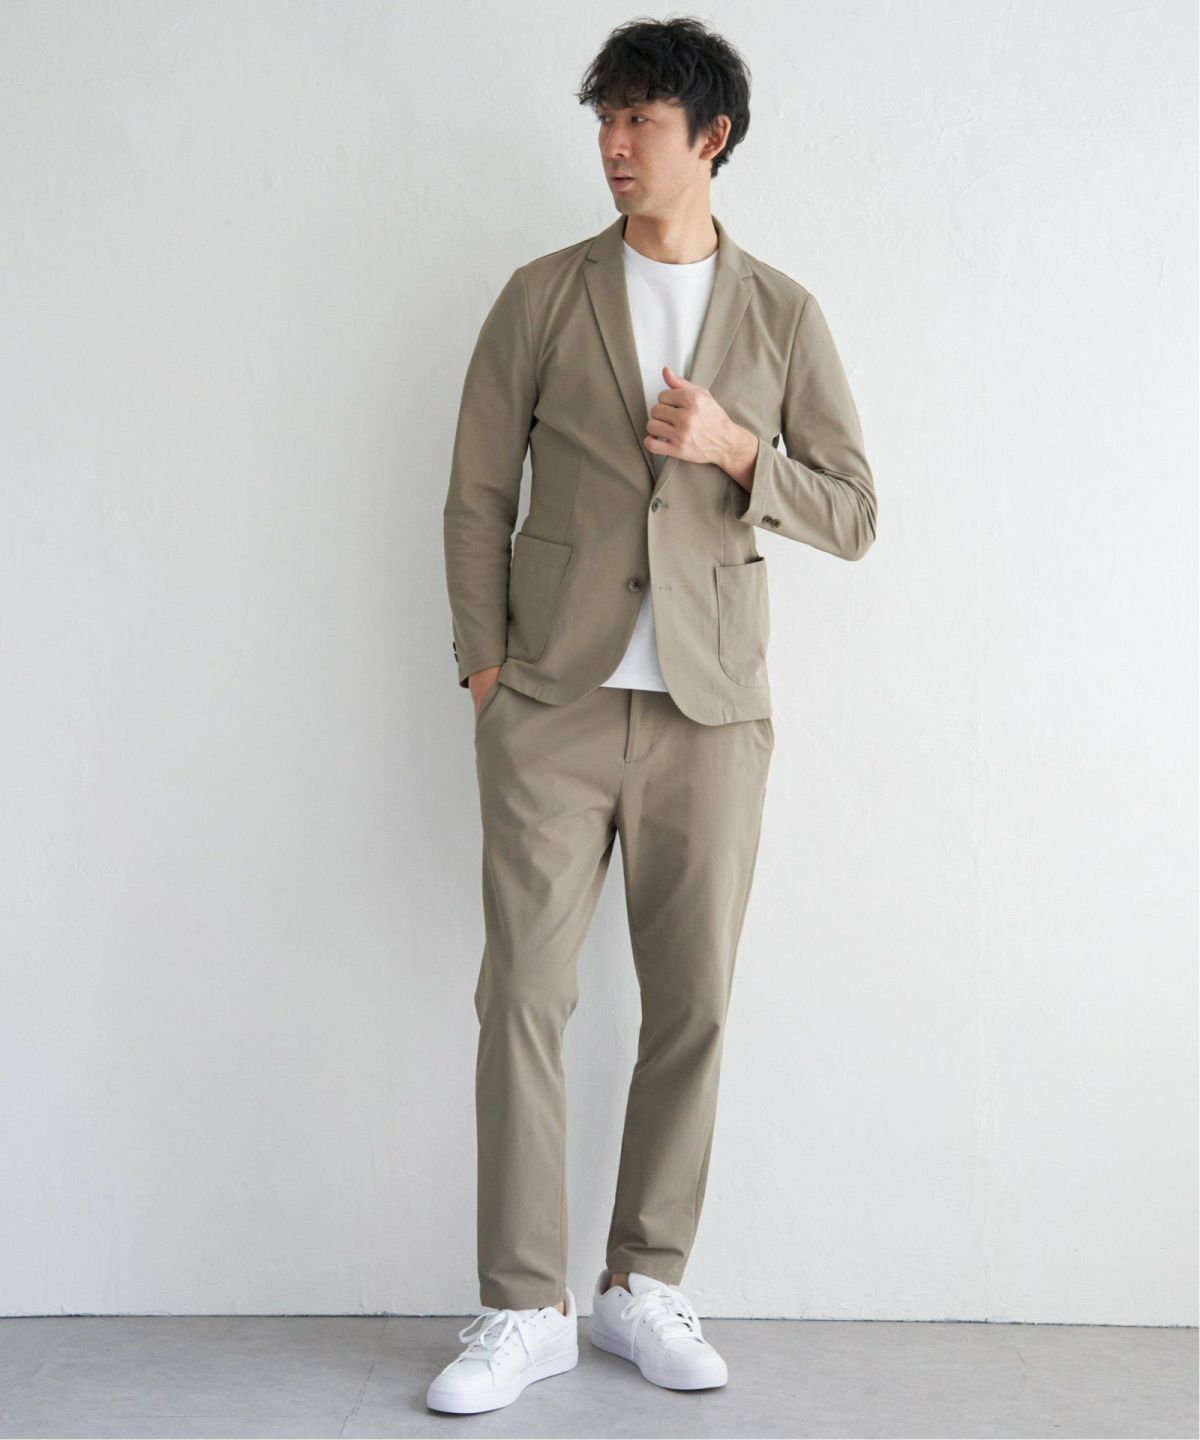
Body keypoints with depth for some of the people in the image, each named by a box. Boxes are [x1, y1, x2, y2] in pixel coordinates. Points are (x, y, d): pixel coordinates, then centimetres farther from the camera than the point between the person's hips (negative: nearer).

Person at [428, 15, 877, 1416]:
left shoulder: (783, 314, 8)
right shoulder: (542, 297, 7)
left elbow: (852, 515, 8)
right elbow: (476, 495, 7)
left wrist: (735, 450, -9)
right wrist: (485, 667, -2)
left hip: (710, 713, 1)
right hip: (553, 707, -1)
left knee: (693, 1006, 4)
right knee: (524, 994, -3)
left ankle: (643, 1285, 21)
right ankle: (525, 1309, 8)